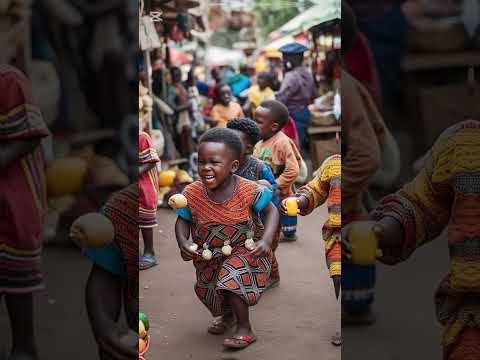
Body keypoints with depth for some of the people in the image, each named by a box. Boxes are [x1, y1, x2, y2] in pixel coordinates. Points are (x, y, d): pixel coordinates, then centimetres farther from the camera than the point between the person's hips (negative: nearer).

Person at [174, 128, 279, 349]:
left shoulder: (249, 191, -27)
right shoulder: (192, 194, -21)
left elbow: (271, 211, -13)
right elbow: (183, 220, -6)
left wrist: (266, 240, -27)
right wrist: (183, 242, -25)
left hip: (245, 250, -4)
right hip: (208, 255, 4)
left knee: (231, 282, -24)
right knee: (206, 290, 21)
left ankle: (245, 329, 1)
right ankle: (226, 314, 57)